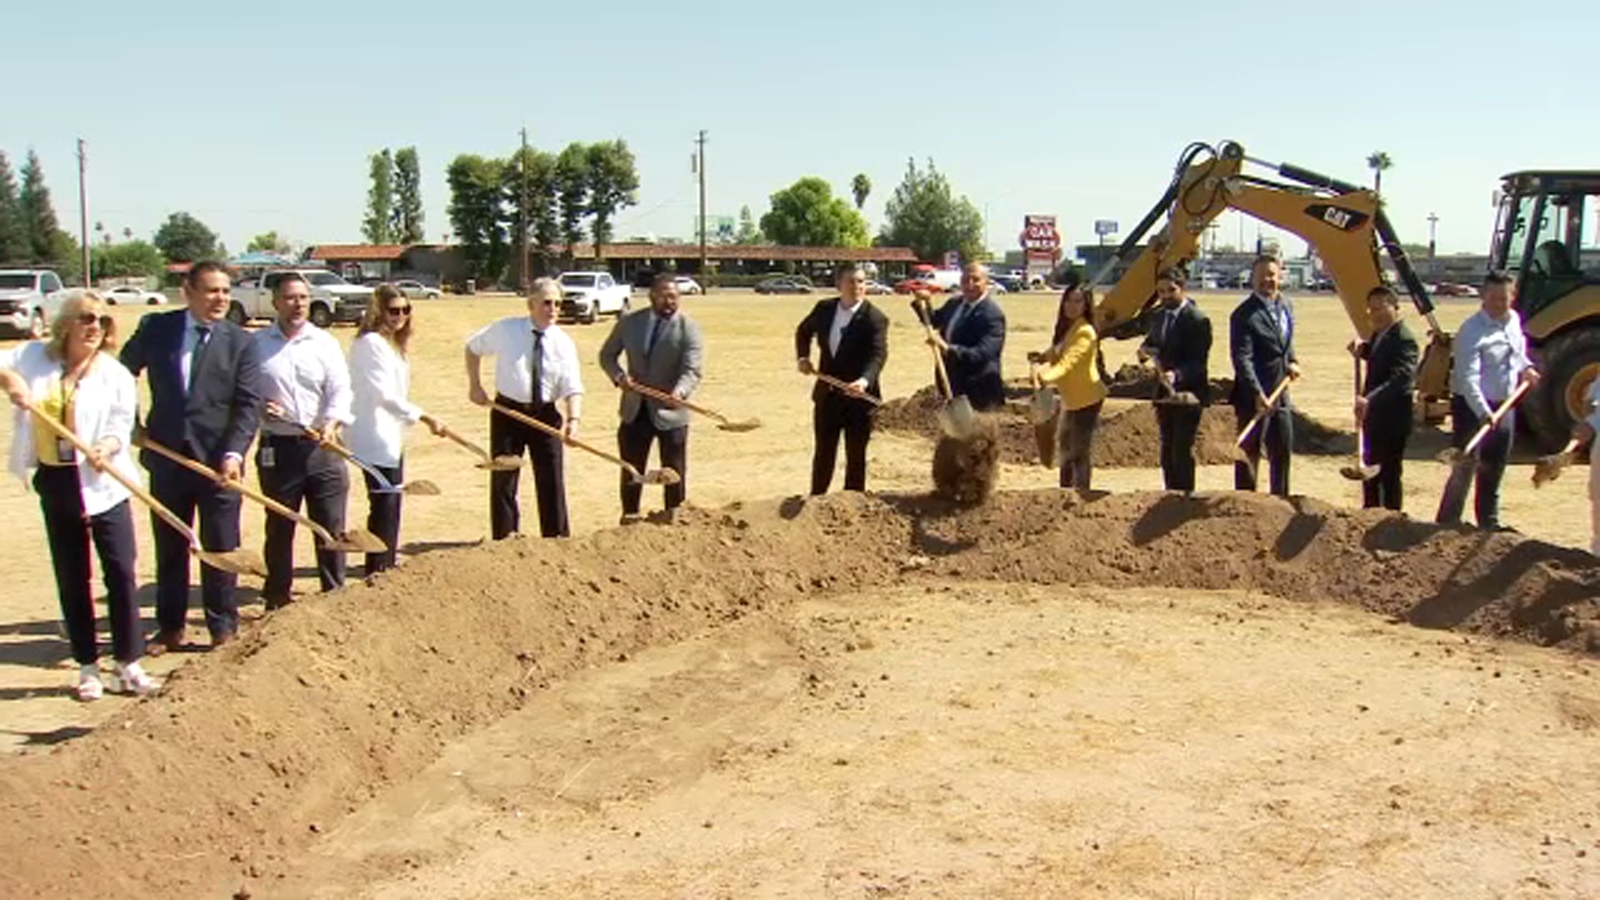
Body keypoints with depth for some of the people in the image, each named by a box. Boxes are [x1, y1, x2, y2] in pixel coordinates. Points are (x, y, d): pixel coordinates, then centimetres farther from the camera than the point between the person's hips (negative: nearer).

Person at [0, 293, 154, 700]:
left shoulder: (115, 375, -4)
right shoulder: (34, 358, 3)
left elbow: (121, 428, -6)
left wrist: (108, 446, -28)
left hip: (101, 482, -2)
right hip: (54, 482, 3)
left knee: (120, 571, -6)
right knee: (71, 578, 9)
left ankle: (128, 665, 5)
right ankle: (88, 667, 20)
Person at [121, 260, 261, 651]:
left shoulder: (240, 342, -4)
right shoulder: (155, 328, 1)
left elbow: (249, 405, -9)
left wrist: (233, 453, -20)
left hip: (218, 461, -2)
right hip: (166, 457, 2)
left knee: (221, 549, 5)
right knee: (169, 549, 12)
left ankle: (223, 628, 17)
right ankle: (170, 628, 24)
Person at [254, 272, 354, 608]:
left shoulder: (325, 343, 5)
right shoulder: (256, 344, 3)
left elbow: (341, 391, -1)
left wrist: (331, 424, -18)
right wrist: (258, 407, -16)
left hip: (321, 446, 1)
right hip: (277, 447, -1)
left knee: (331, 527, 5)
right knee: (279, 528, 9)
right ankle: (277, 599, 20)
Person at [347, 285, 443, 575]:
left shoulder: (394, 343, 16)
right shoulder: (370, 343, -15)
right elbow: (385, 394, -22)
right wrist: (424, 417, -23)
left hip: (391, 436, 10)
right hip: (375, 437, -10)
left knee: (391, 504, 14)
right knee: (384, 505, -8)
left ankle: (386, 566, 22)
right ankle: (377, 569, -3)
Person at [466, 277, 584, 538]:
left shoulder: (564, 343, -5)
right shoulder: (504, 330, -5)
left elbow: (573, 388, -12)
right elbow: (472, 347, 12)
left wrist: (573, 419, -29)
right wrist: (475, 385, 4)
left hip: (546, 414, 0)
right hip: (508, 411, 0)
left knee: (552, 478, 3)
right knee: (503, 478, 5)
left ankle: (557, 537, 14)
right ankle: (505, 536, 17)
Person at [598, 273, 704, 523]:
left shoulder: (688, 328, -7)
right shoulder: (629, 323, 3)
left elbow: (692, 370, -16)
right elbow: (607, 355, 12)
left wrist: (680, 391, -37)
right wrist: (618, 375, -10)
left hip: (670, 412, -3)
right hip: (635, 410, 3)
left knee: (674, 472, 5)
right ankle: (629, 517, 27)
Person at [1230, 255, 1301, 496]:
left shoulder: (1285, 307, 9)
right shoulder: (1244, 315, -16)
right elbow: (1242, 359, -22)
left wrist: (1291, 361, 6)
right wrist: (1257, 394, -29)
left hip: (1280, 393, 8)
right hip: (1254, 397, -8)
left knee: (1283, 450, 17)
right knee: (1249, 452, 0)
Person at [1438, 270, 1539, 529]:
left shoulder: (1514, 321, 6)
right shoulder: (1472, 331, -19)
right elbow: (1468, 378, -28)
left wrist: (1526, 367, 7)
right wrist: (1484, 413, -37)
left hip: (1504, 406, 8)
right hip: (1473, 407, -8)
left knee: (1494, 470, 17)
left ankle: (1489, 523, 30)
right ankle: (1447, 524, -1)